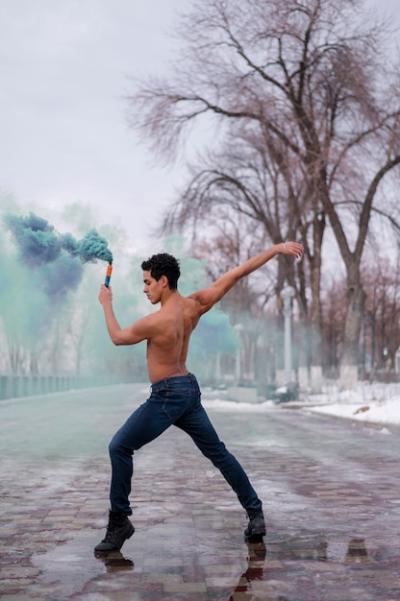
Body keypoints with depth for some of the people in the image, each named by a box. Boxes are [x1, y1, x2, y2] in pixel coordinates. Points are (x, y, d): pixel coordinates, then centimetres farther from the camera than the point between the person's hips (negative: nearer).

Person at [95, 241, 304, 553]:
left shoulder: (156, 321, -21)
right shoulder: (195, 304, -3)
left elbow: (118, 338, -2)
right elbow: (238, 273, -1)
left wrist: (106, 304, 13)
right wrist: (277, 248, 3)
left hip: (167, 395, -8)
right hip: (189, 389, 8)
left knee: (120, 447, -1)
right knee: (218, 452, 15)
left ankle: (119, 521, 0)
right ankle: (256, 513, 17)